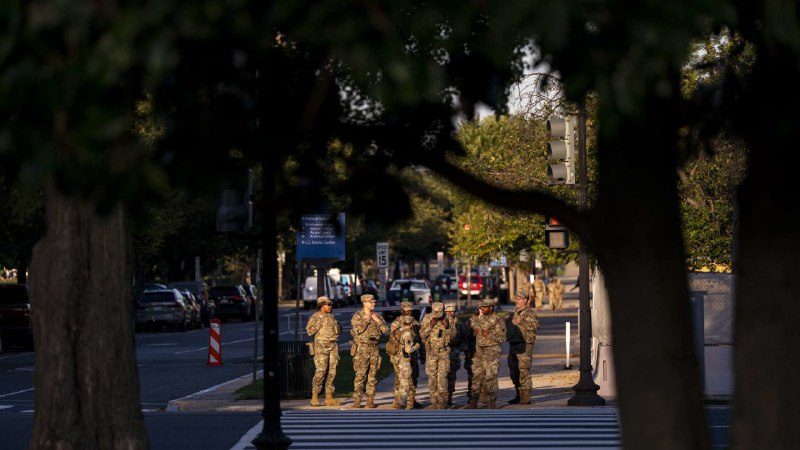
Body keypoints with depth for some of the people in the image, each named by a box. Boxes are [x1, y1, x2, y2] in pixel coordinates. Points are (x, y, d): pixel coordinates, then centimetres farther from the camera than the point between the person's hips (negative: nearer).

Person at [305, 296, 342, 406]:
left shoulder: (332, 317, 17)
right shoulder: (315, 317, 0)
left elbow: (338, 331, 23)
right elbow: (309, 331, -10)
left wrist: (338, 326, 4)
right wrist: (319, 324, -18)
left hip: (333, 347, 6)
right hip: (321, 346, -6)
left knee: (331, 372, 3)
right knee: (320, 371, -15)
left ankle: (329, 397, 7)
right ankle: (314, 397, -10)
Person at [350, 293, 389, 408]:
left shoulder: (377, 316, 11)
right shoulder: (357, 316, -1)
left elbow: (385, 330, 3)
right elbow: (357, 330, -16)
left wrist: (378, 320, -8)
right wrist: (366, 319, -14)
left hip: (374, 349, 4)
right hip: (362, 348, -4)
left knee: (372, 375, 4)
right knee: (360, 375, -7)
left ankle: (370, 400, 8)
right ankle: (357, 400, -5)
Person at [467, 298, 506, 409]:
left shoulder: (498, 321, -8)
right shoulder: (480, 319, 12)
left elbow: (502, 338, -12)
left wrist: (489, 335, -20)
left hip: (492, 351, -6)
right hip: (479, 351, 7)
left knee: (491, 377, -7)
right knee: (477, 376, 7)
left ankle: (492, 402, -1)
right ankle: (473, 402, 11)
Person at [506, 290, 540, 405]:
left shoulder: (530, 313, -6)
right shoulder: (515, 312, 19)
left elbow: (535, 325, -22)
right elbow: (508, 324, 33)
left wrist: (523, 322, -32)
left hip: (524, 345, -9)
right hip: (513, 345, 9)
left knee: (524, 371, -10)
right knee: (514, 371, 13)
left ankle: (526, 398, -7)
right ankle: (519, 395, 23)